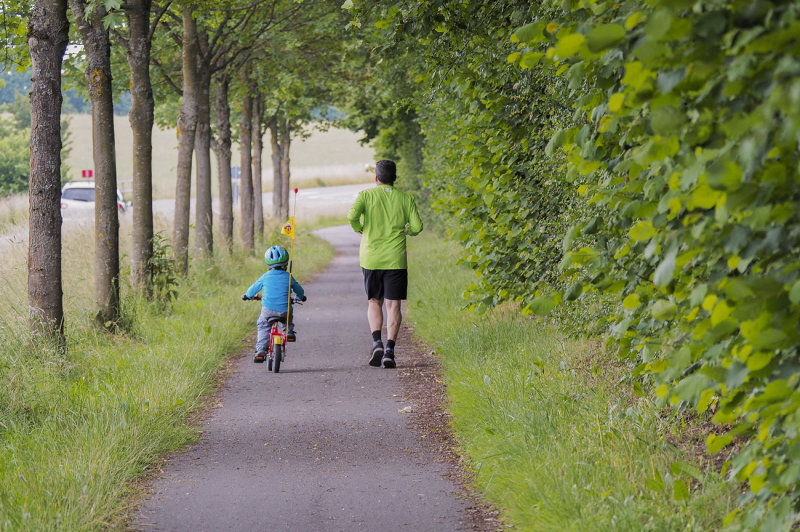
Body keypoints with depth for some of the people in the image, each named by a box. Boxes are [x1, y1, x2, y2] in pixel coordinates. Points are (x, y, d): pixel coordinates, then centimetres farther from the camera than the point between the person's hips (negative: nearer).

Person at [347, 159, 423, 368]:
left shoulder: (366, 195, 0)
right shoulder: (405, 198, 4)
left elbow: (352, 216, -16)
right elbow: (417, 227, -3)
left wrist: (359, 228, 5)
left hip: (371, 257, 0)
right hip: (396, 259, 0)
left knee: (374, 302, 14)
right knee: (393, 304, 1)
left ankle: (377, 342, -6)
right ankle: (389, 350, -10)